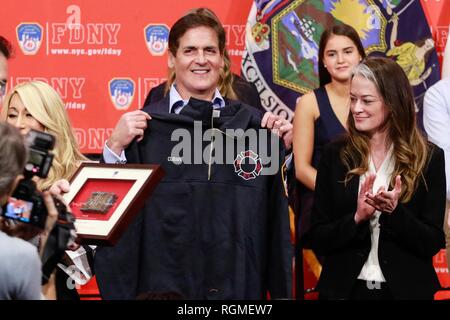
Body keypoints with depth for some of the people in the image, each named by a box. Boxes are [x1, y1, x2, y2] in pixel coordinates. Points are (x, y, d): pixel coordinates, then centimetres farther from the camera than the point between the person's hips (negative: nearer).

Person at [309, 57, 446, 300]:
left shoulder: (429, 158, -5)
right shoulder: (335, 155, -3)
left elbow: (433, 243, -7)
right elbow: (318, 240, -3)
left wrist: (394, 211, -21)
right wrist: (356, 218, -19)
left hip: (405, 289, 0)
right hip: (344, 289, 1)